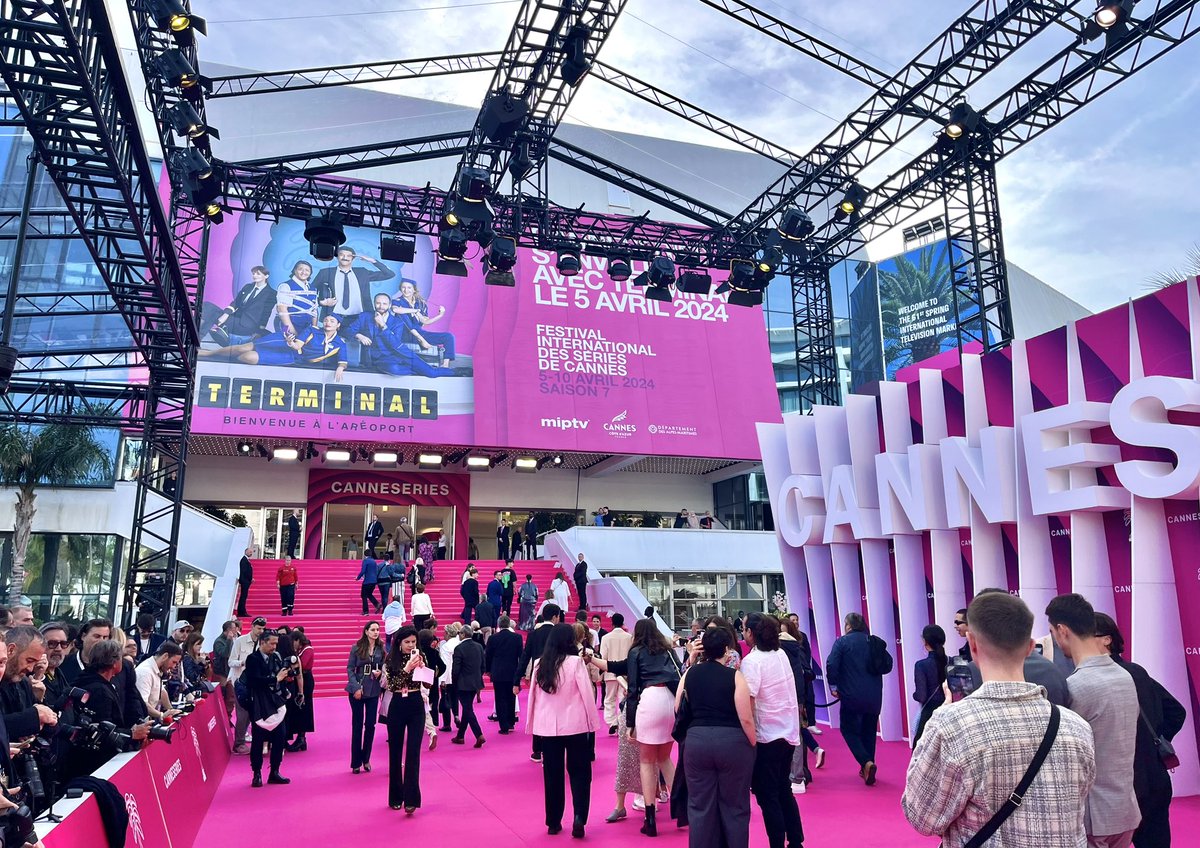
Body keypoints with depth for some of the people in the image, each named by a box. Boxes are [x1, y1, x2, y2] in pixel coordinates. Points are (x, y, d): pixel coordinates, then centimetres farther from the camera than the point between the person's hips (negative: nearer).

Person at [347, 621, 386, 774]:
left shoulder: (381, 649, 2)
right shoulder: (357, 648, -4)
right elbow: (350, 669, -4)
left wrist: (380, 672, -10)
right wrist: (356, 687, -13)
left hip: (374, 690, 2)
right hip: (357, 690, -2)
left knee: (370, 725, 4)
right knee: (357, 725, 4)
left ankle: (366, 759, 19)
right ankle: (356, 762, 13)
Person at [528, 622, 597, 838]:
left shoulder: (540, 664, 4)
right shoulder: (575, 661, -9)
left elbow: (533, 696, 9)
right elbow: (586, 693, -8)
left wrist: (533, 724, 16)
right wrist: (592, 722, 0)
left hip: (547, 726, 4)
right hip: (574, 725, -4)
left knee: (552, 774, 13)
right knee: (579, 772, 7)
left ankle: (553, 822, 18)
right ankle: (579, 817, -6)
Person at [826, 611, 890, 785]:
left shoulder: (842, 641, -7)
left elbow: (831, 665, -15)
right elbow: (888, 664, 7)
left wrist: (833, 685, -2)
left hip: (851, 695, -5)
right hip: (874, 696, 5)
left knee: (849, 729, 6)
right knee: (869, 730, 16)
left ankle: (866, 763, -13)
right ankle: (866, 770, 22)